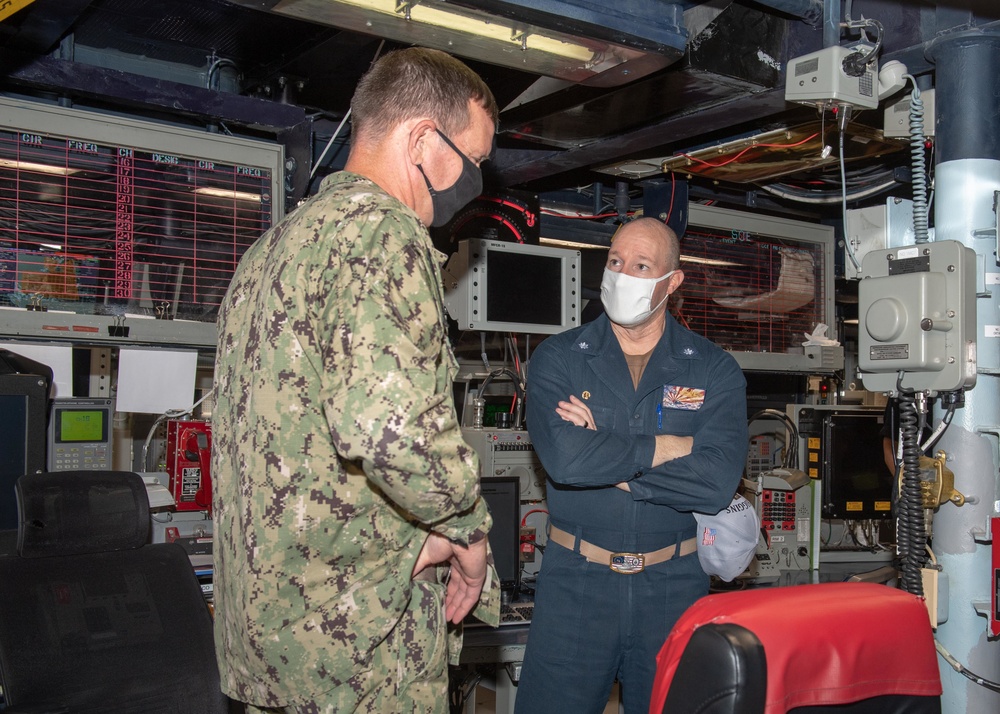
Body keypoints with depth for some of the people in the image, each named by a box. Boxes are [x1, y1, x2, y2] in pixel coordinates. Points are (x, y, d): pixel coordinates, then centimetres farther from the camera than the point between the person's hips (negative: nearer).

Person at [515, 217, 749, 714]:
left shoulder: (715, 370, 1)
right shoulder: (558, 359, -1)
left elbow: (718, 482, -15)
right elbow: (564, 458, -19)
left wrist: (602, 455, -15)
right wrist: (671, 446, -13)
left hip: (673, 585, 1)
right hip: (575, 582, 0)